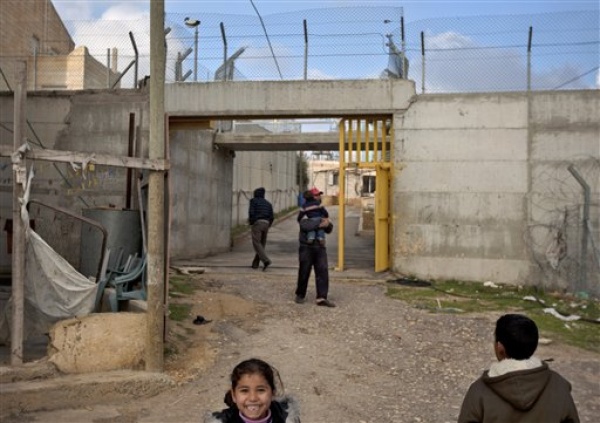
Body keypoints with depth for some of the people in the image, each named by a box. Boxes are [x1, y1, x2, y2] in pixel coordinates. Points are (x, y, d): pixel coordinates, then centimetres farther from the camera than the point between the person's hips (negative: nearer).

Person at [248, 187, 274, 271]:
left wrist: (250, 221, 7)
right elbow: (272, 217, 12)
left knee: (257, 243, -8)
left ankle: (266, 260, -25)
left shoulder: (253, 201, 5)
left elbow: (251, 212, -9)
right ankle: (255, 263, 14)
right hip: (266, 223, 6)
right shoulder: (268, 203, 20)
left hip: (257, 223, -5)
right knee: (262, 244, 11)